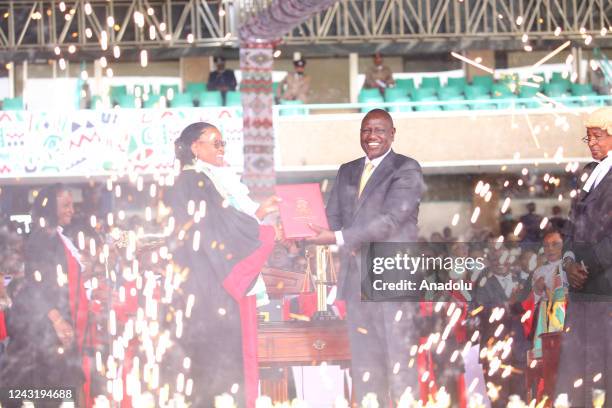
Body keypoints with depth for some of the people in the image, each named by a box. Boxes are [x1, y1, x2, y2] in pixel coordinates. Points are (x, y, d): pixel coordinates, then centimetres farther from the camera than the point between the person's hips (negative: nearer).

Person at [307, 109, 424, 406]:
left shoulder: (407, 170, -2)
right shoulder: (347, 172, 19)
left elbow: (391, 219, -12)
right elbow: (333, 216, 14)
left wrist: (339, 238, -16)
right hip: (356, 280, 6)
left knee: (400, 362, -8)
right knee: (364, 366, 6)